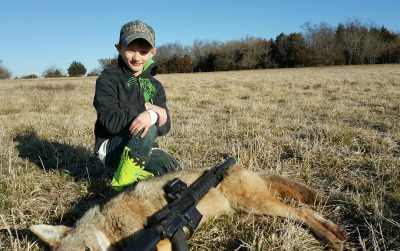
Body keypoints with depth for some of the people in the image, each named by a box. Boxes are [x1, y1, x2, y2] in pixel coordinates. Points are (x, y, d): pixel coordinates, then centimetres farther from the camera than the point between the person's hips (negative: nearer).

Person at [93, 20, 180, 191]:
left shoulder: (155, 86, 4)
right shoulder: (108, 79, -10)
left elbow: (165, 126, -5)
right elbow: (111, 122, -23)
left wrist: (152, 116, -27)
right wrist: (146, 109, -23)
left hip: (144, 148, 5)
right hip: (111, 147, -4)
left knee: (174, 170, -15)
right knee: (148, 129, -32)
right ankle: (123, 182, -17)